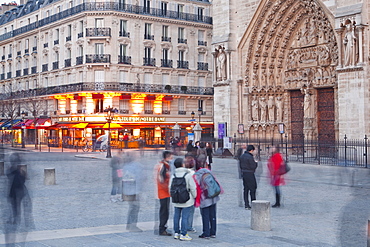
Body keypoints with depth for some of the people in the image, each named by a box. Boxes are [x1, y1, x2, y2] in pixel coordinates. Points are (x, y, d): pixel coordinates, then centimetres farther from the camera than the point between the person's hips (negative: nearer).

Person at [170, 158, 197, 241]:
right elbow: (193, 188, -10)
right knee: (185, 217, -1)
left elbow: (170, 187, 6)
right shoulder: (188, 175, -12)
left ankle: (176, 233, 21)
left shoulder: (173, 176, 1)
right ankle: (183, 235, 1)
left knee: (176, 216, 14)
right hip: (187, 201, -5)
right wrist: (194, 196, 6)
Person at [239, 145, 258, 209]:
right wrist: (256, 163, 1)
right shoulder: (250, 157, -17)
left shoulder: (242, 156, 10)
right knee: (252, 189, 1)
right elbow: (253, 166, -16)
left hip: (243, 174, 8)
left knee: (246, 189, 10)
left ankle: (246, 205, 11)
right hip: (250, 174, -8)